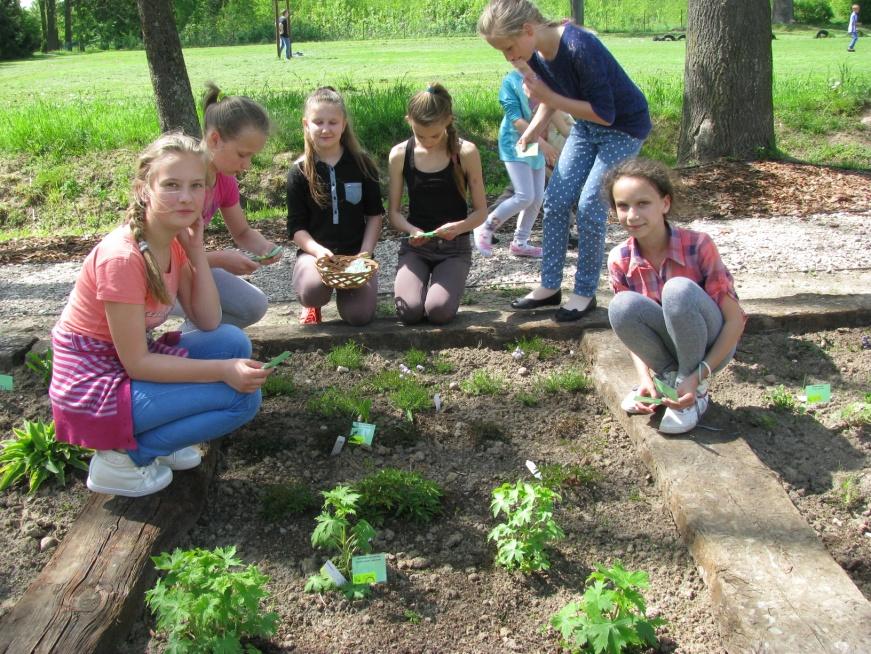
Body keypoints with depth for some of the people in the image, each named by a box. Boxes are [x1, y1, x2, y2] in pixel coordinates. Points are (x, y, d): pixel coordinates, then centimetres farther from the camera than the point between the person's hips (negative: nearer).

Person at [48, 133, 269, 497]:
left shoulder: (173, 242, -1)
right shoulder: (122, 257, -26)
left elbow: (208, 323, -3)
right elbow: (136, 363, -23)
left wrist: (197, 251, -10)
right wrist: (223, 369, -25)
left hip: (131, 364, 8)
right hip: (92, 386, -8)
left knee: (235, 342, -2)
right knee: (242, 397, -16)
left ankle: (154, 440, 7)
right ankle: (122, 458, -3)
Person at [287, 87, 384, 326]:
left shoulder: (362, 164, 1)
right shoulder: (300, 172, -1)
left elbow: (375, 214, 6)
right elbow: (296, 227, -2)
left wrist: (365, 252, -7)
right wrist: (318, 251, -21)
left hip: (355, 252, 1)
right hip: (315, 251, -1)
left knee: (359, 315, -19)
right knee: (312, 290, -34)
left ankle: (345, 286, 18)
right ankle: (313, 303, 7)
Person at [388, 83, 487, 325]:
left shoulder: (465, 153, -9)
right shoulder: (400, 154, -5)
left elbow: (481, 211, -4)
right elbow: (393, 212, 0)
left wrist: (459, 227, -25)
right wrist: (412, 230, -21)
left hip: (454, 247, -1)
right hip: (415, 245, 1)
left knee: (438, 311, -24)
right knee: (410, 311, -22)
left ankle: (444, 283, 12)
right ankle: (418, 282, 14)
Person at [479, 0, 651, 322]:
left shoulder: (579, 48, -32)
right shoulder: (535, 53, -10)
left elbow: (605, 113, -28)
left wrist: (548, 96, -28)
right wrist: (533, 130, -9)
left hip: (624, 127, -7)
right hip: (587, 125, 7)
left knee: (589, 206, -12)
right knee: (555, 201, 1)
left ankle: (585, 293, 3)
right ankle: (550, 286, 11)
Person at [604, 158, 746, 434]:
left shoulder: (698, 245, -22)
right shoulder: (620, 260, -12)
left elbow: (735, 320, -18)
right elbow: (628, 322, -2)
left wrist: (697, 376, -28)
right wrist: (644, 377, -20)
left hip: (712, 347, -3)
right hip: (671, 346, 3)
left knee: (678, 290, -34)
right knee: (621, 307, -28)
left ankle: (697, 391, -14)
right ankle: (670, 375, -4)